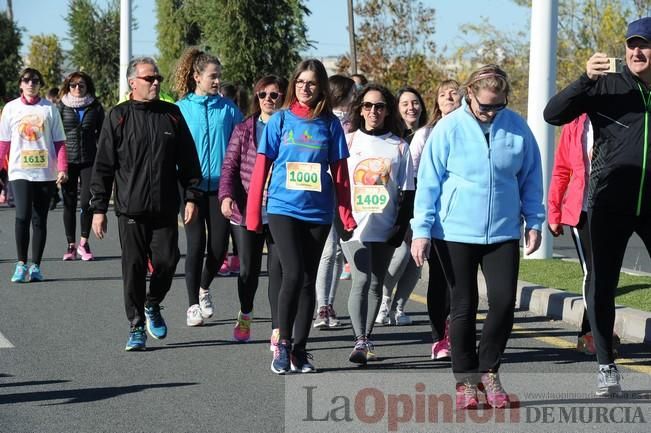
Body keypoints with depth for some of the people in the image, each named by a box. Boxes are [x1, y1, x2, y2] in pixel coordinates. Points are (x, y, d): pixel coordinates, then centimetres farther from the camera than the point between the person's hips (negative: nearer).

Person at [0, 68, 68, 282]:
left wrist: (62, 169, -8)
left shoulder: (49, 108, 4)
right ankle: (21, 264, -4)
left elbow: (60, 142, 3)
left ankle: (35, 266, 12)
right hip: (19, 172, -1)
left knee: (39, 219, 5)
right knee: (23, 216, -14)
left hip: (46, 173, 1)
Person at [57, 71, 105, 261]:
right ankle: (71, 245, 12)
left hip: (89, 160, 0)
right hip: (67, 161, 0)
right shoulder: (62, 107, 5)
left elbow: (102, 134, 11)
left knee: (87, 202, -7)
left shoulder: (95, 107, 7)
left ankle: (84, 242, 9)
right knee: (69, 203, 3)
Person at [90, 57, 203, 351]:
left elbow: (188, 160, 11)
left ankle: (152, 305, 26)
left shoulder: (171, 114, 8)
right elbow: (103, 166, 1)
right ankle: (137, 328, 9)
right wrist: (99, 208, -3)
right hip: (130, 210, -2)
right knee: (134, 269, -1)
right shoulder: (118, 117, 1)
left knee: (167, 261, -3)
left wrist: (191, 197, 4)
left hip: (166, 209, 2)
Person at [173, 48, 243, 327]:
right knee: (196, 245, -2)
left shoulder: (228, 108, 4)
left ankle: (204, 288, 31)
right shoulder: (181, 108, 1)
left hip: (220, 186, 2)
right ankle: (193, 305, 8)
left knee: (219, 246, 3)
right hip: (193, 186, -1)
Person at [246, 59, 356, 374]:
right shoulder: (280, 120, 2)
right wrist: (252, 213, 1)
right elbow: (261, 167, 3)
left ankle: (300, 349, 15)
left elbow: (339, 172, 8)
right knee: (294, 274, -15)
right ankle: (283, 344, -4)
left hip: (317, 212, 2)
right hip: (283, 208, -2)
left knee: (308, 281, 7)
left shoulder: (330, 124, 5)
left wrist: (346, 214, 4)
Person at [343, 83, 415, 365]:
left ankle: (367, 339, 18)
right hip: (354, 225, -2)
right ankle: (360, 342, -18)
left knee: (376, 285, 8)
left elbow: (407, 191, 8)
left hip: (385, 227, 2)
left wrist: (402, 226, -1)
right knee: (361, 280, -15)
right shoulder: (348, 141, 5)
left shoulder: (399, 146, 7)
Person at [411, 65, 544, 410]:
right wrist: (421, 230, -5)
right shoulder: (449, 128, -7)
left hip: (503, 233, 2)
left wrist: (534, 222, 8)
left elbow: (531, 178, 10)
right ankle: (465, 380, 16)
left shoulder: (517, 128, 0)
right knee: (463, 307, 5)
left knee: (504, 301, -5)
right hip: (455, 233, -2)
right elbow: (428, 182, -4)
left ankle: (489, 371, 14)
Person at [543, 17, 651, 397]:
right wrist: (585, 79, -21)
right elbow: (554, 114, -9)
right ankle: (607, 369, 8)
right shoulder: (606, 85, 0)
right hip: (610, 203, -1)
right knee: (602, 287, 0)